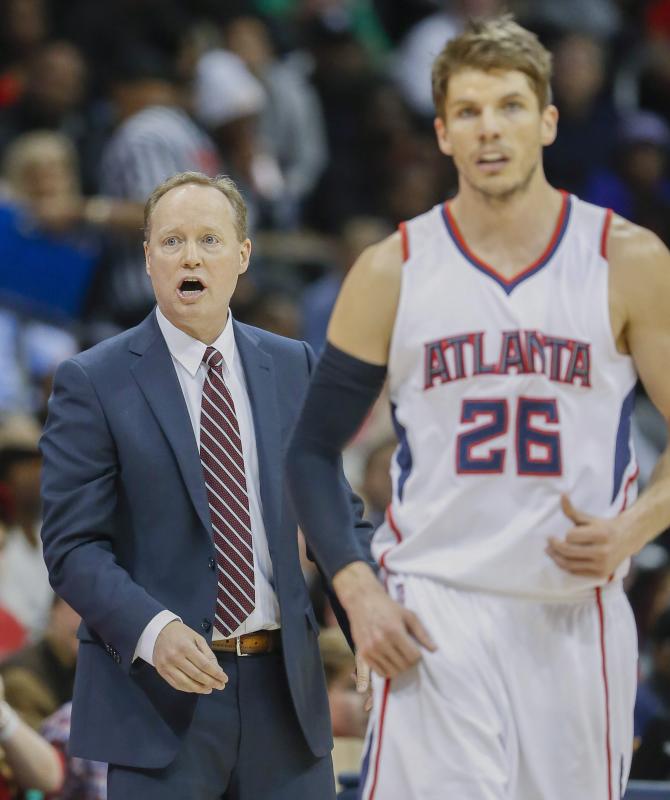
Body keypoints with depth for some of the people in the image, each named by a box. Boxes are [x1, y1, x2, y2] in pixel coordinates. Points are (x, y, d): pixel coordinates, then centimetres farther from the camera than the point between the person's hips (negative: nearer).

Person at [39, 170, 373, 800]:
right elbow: (73, 546, -8)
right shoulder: (92, 383, -3)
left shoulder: (294, 368, 10)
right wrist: (153, 630, -25)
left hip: (283, 691, 4)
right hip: (160, 697, -4)